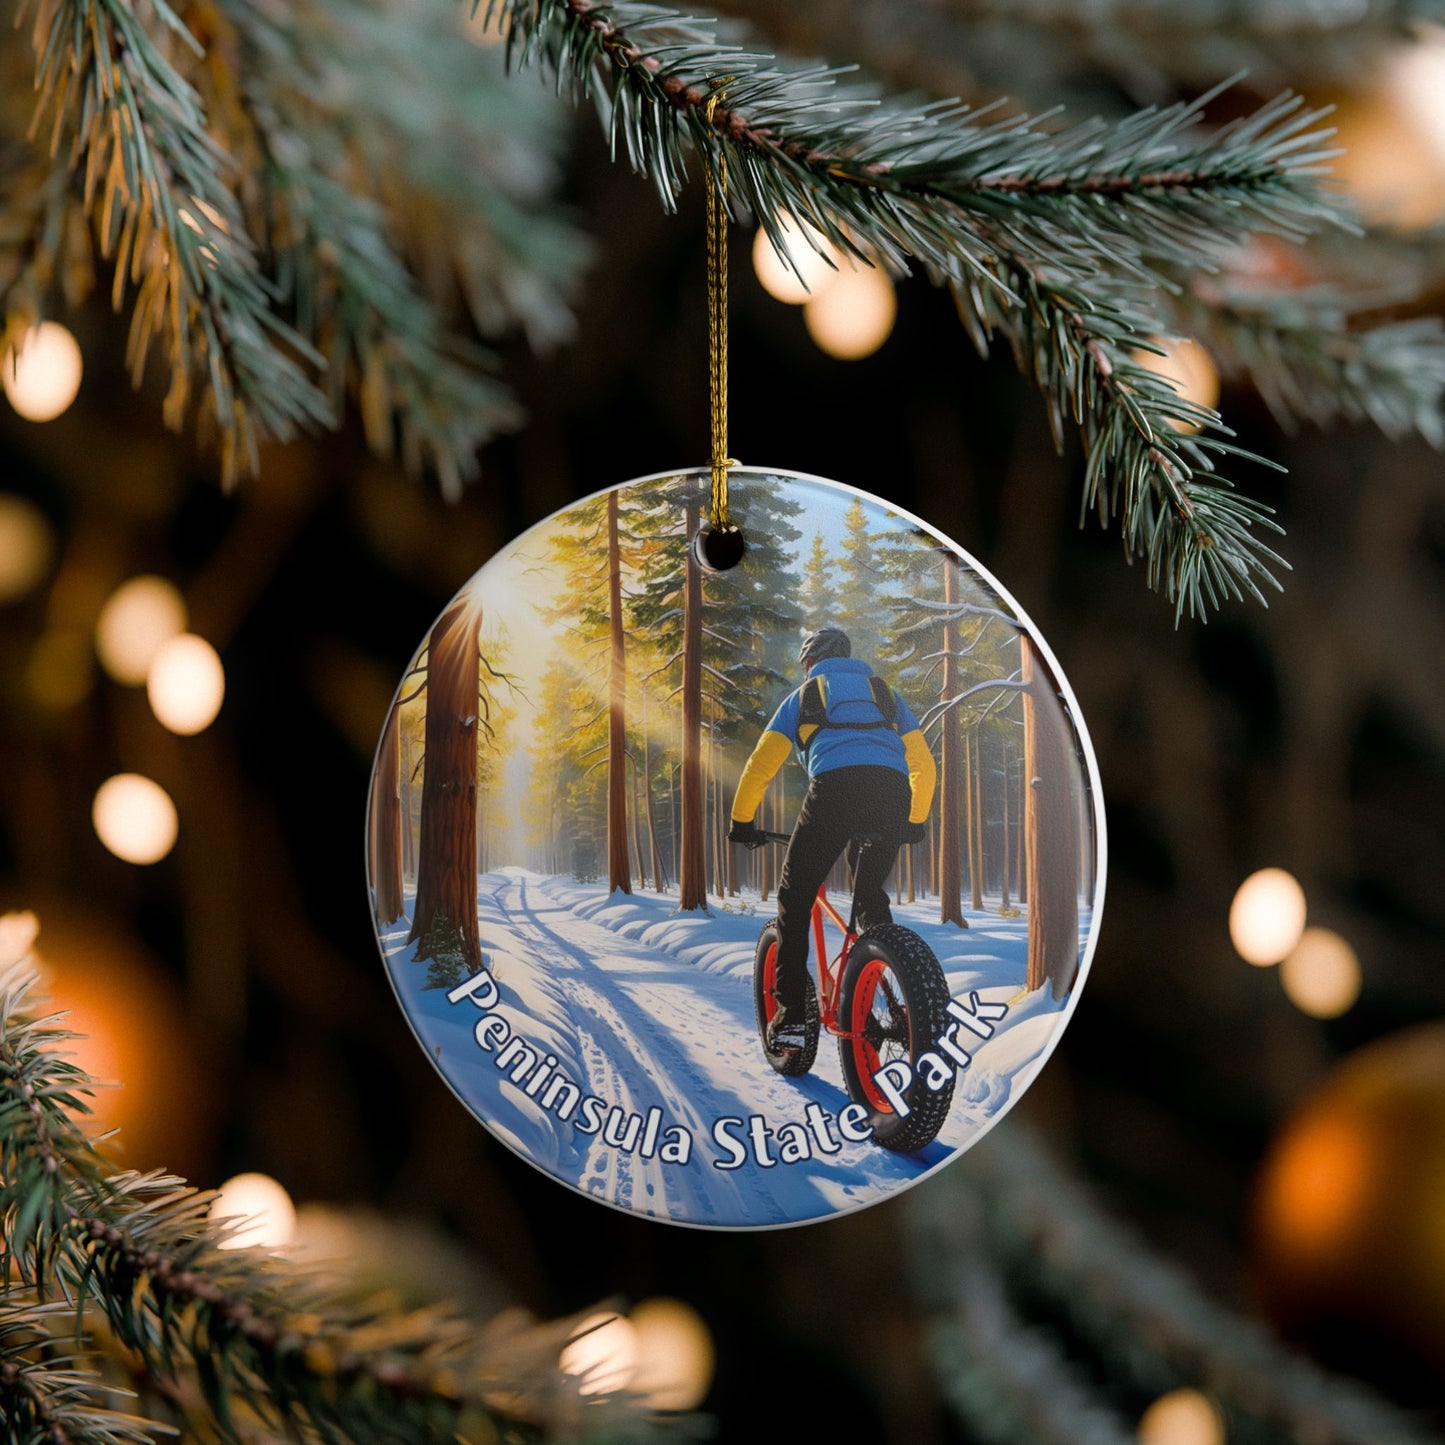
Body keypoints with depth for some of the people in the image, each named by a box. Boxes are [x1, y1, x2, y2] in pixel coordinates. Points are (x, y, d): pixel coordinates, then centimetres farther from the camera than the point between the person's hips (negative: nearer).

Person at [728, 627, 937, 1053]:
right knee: (871, 896, 25)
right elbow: (924, 766, 32)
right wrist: (915, 821, 46)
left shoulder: (803, 696, 28)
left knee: (794, 898, 10)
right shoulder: (885, 693, 35)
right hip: (892, 790, 3)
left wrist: (741, 822, 32)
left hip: (834, 786, -3)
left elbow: (760, 767, 21)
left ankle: (790, 1017, 2)